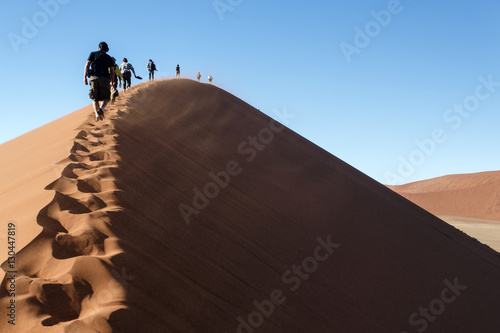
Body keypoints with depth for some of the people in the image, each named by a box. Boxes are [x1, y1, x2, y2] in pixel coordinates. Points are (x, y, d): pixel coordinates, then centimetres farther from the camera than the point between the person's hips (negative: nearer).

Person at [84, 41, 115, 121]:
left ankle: (96, 114, -12)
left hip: (94, 77, 0)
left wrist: (84, 77, -3)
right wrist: (111, 83, 20)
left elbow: (87, 65, 1)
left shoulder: (93, 54, 15)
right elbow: (112, 72, 11)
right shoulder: (109, 58, 18)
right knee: (105, 98, 7)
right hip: (105, 79, 0)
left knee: (95, 99, 10)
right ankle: (101, 109, -24)